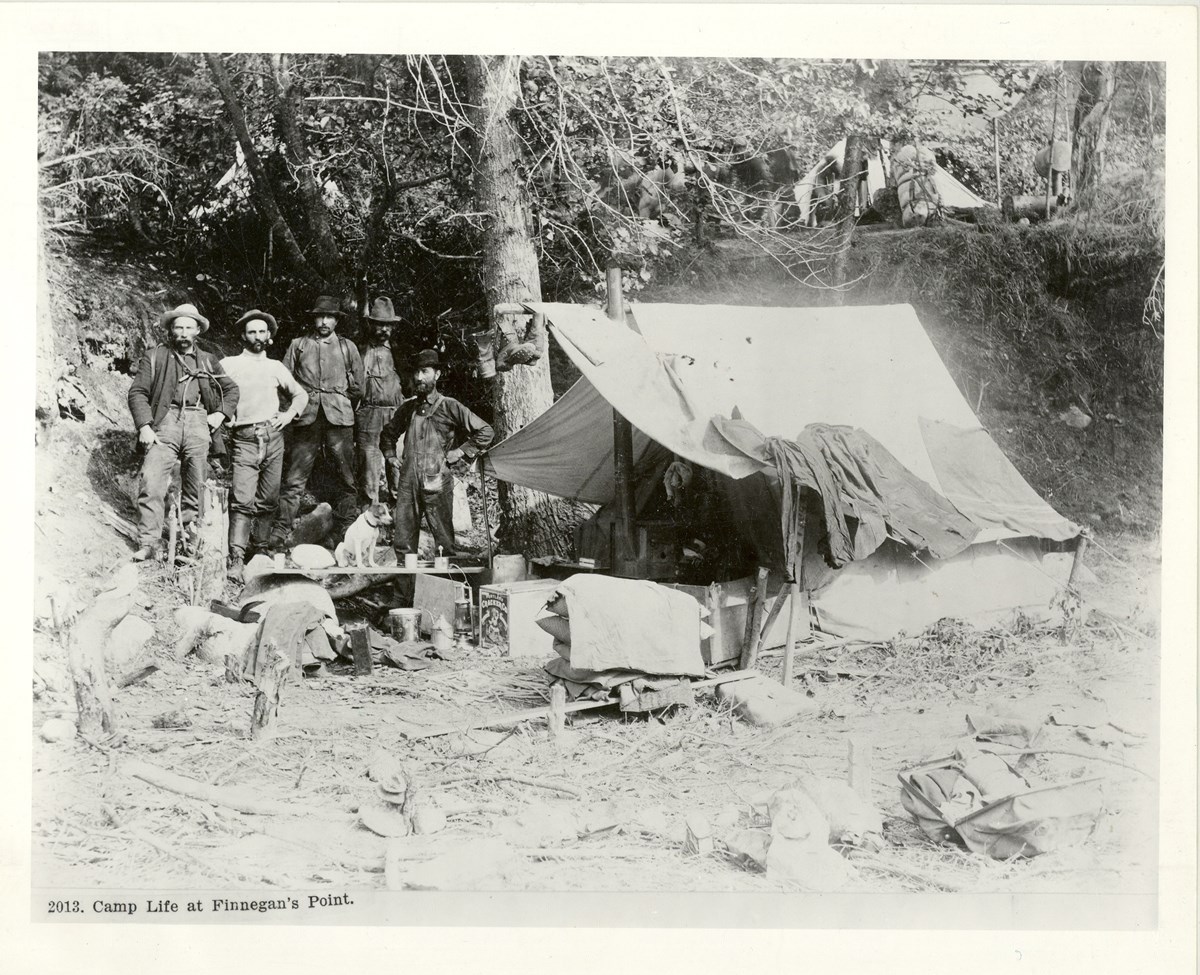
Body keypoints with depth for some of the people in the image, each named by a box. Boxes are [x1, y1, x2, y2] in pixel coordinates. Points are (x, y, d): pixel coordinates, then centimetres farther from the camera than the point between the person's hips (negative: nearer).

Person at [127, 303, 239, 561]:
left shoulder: (208, 361, 20)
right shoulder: (155, 356, 11)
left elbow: (232, 389, 28)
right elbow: (138, 392, 5)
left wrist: (221, 414, 11)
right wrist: (144, 427, -8)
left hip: (199, 424, 3)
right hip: (165, 422, -3)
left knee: (195, 489, 2)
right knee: (152, 483, -16)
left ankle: (188, 545, 9)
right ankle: (148, 545, -16)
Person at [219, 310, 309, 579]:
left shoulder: (276, 367, 17)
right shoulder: (228, 364, 8)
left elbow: (300, 394, 27)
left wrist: (289, 414, 11)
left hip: (273, 437, 4)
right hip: (244, 439, -4)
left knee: (269, 500, 4)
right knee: (243, 501, -13)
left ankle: (261, 549, 15)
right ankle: (236, 559, -17)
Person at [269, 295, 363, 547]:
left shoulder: (347, 347, 15)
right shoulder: (298, 345, 14)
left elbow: (358, 386, 17)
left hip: (339, 418, 1)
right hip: (306, 419, -1)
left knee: (345, 477, 1)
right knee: (294, 478, -5)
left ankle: (347, 531, 8)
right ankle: (280, 531, -5)